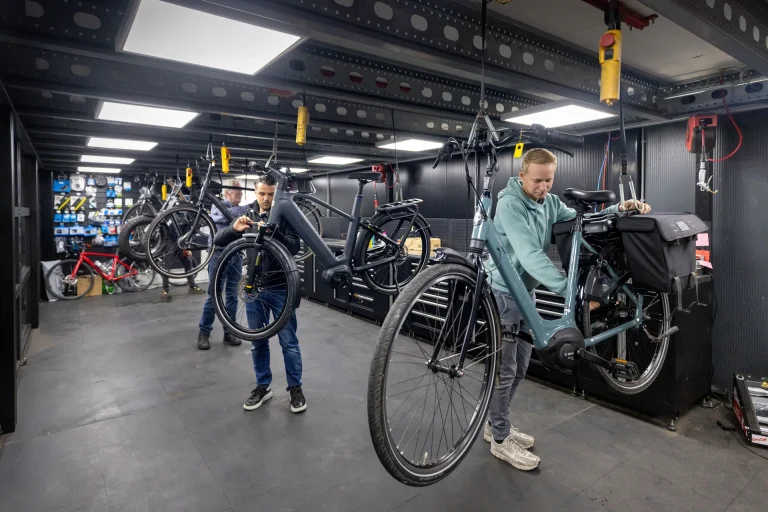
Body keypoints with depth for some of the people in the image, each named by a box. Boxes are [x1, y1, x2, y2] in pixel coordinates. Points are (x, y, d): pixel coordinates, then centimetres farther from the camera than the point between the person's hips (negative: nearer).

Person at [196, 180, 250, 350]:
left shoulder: (242, 210, 13)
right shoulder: (218, 205, 0)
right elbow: (223, 216, -24)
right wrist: (248, 208, -29)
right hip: (219, 254, -4)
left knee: (232, 296, 8)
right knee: (213, 296, -1)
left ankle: (229, 331, 19)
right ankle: (204, 332, 12)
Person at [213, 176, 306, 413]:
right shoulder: (248, 216, 6)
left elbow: (294, 248, -17)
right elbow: (218, 240, -1)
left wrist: (272, 232, -33)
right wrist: (234, 228, -22)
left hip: (280, 288, -3)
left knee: (288, 341, 4)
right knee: (258, 342, 13)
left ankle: (295, 388, 19)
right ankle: (263, 386, 29)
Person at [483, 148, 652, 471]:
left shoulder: (550, 202, 5)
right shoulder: (509, 203, -21)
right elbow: (530, 255, -31)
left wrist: (619, 209, -8)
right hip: (504, 293, -8)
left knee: (519, 368, 16)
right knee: (505, 370, 1)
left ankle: (496, 425, 33)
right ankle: (501, 440, 18)